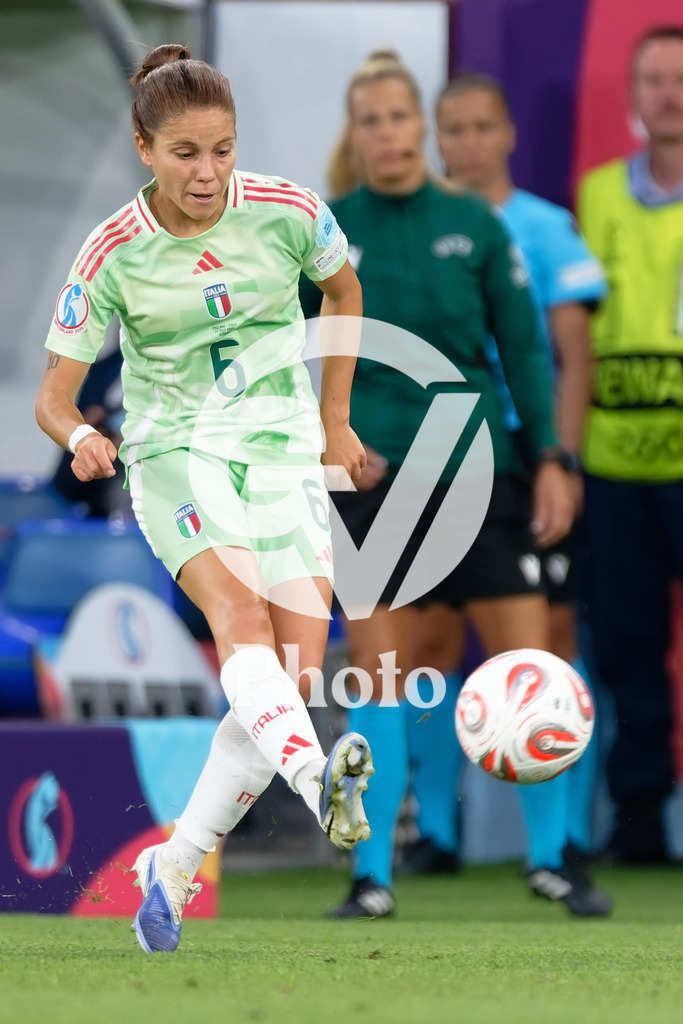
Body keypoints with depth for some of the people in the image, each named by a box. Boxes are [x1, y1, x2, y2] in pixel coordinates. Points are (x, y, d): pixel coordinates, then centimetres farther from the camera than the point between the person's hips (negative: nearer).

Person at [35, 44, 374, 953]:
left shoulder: (286, 212, -4)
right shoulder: (113, 256, -7)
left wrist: (333, 419, 18)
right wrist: (80, 437, -26)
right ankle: (315, 775, -57)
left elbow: (343, 290, 18)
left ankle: (175, 868, 3)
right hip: (175, 452, -2)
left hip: (282, 451, 2)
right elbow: (54, 393, -3)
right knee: (240, 610, -32)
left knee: (295, 675, -10)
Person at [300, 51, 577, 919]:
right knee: (379, 677, -4)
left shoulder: (473, 223, 2)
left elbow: (524, 349, 6)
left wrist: (549, 457, -1)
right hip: (370, 472, -1)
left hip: (477, 466, 1)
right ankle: (371, 876, 2)